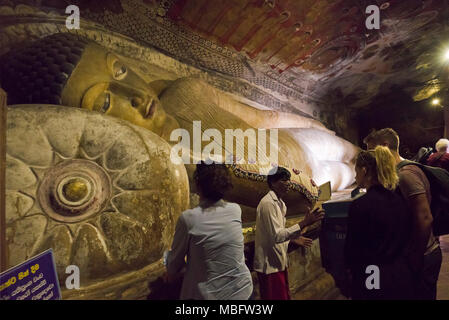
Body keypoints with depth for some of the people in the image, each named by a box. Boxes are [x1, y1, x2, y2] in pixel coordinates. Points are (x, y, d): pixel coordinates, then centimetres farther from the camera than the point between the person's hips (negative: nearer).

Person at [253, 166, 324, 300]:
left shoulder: (279, 203, 10)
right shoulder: (268, 203, -22)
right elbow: (277, 236, -28)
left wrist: (295, 238, 9)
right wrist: (304, 223, -30)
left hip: (279, 261, 9)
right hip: (270, 265, -9)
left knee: (284, 296, 21)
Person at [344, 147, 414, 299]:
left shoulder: (360, 205, -22)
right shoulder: (400, 200, -2)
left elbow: (352, 246, -14)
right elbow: (407, 238, 9)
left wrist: (350, 269, 4)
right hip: (403, 277, 6)